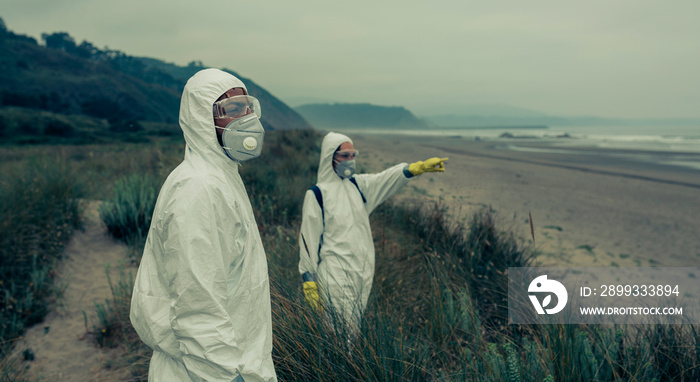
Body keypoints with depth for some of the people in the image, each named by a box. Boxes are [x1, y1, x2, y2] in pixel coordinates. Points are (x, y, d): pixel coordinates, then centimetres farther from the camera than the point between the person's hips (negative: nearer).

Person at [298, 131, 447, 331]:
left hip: (362, 270, 6)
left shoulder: (358, 185, 9)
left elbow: (389, 177, -5)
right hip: (335, 274, -6)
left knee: (355, 326, 13)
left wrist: (421, 166, -20)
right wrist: (308, 280, -9)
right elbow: (308, 239, -8)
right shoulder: (316, 194, -8)